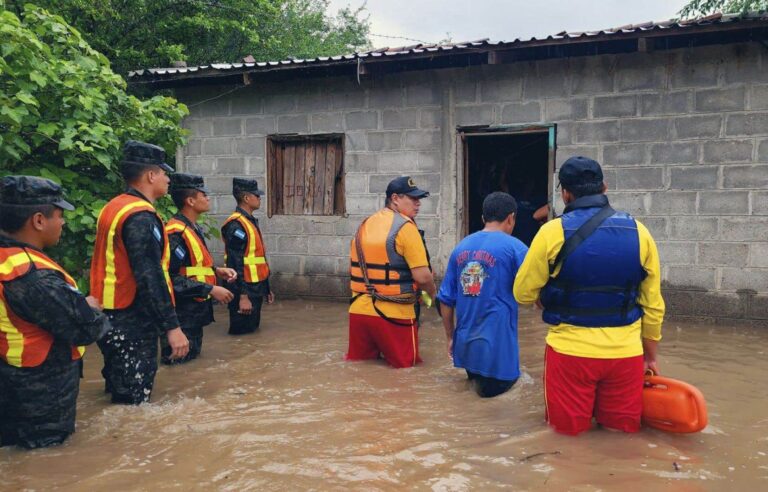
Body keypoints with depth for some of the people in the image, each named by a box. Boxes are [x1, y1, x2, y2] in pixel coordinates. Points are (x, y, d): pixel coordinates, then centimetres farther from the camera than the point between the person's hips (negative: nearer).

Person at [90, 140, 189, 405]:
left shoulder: (114, 207, 11)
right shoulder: (141, 217, -19)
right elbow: (150, 277, -26)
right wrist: (172, 326, -26)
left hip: (112, 318, 10)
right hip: (132, 323, -10)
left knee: (120, 391, 20)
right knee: (132, 402, -1)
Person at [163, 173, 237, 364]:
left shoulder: (193, 228, 12)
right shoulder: (176, 233, -20)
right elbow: (171, 278, -26)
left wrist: (216, 271, 5)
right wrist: (211, 289, -23)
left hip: (194, 312, 10)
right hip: (182, 315, -10)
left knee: (192, 358, 19)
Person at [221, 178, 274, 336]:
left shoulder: (251, 221, 13)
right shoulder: (236, 225, -18)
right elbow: (236, 264, -22)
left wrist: (266, 288, 21)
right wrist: (243, 296, -25)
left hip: (255, 288, 10)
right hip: (245, 290, -10)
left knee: (252, 330, 18)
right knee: (242, 334, 0)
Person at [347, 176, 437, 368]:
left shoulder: (365, 225, 11)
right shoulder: (405, 227, -11)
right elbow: (422, 276, -17)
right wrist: (432, 293, 3)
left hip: (358, 310, 6)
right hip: (393, 315, -6)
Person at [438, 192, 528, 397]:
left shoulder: (461, 247, 7)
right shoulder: (514, 247, -8)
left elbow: (446, 299, 10)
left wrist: (450, 338, 19)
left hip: (464, 342, 5)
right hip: (497, 342, -5)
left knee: (477, 380, 26)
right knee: (493, 386, 12)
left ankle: (474, 375, 5)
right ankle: (484, 378, -8)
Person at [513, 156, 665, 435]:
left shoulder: (553, 232, -10)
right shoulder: (639, 232, 0)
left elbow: (523, 293, -2)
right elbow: (653, 305, 6)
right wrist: (650, 355, 18)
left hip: (571, 350, -2)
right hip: (626, 352, 3)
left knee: (569, 429, 15)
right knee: (624, 429, 19)